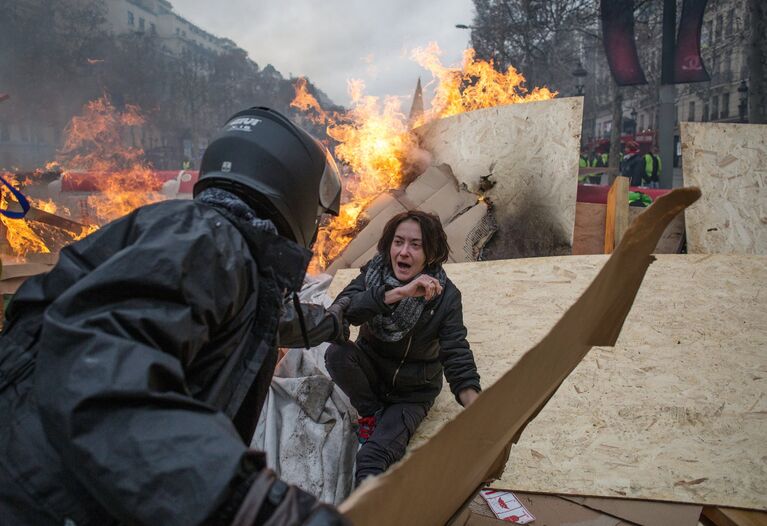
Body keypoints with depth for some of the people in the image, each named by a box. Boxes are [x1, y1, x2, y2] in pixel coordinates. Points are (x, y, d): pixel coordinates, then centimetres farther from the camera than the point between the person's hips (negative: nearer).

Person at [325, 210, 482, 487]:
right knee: (336, 352, -28)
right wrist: (399, 292, -44)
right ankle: (371, 412, -3)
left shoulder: (445, 295, -18)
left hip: (413, 390, -3)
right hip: (372, 366, 3)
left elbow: (456, 353, -23)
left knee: (373, 456, -27)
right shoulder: (374, 272, -15)